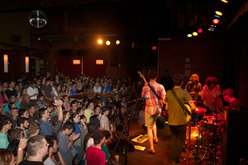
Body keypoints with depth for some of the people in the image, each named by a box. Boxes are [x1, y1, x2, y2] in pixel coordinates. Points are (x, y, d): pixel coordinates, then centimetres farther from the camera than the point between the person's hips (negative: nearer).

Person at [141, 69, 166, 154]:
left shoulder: (145, 87, -9)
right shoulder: (160, 86, -8)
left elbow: (143, 97, 3)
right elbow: (164, 99, -11)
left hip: (149, 109, -3)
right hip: (158, 109, 3)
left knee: (149, 128, 7)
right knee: (153, 122, 33)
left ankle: (152, 148, 10)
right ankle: (155, 138, 30)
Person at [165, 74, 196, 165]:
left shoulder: (168, 93, 1)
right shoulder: (184, 93, -13)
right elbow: (193, 107, -19)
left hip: (171, 121, 4)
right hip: (181, 121, -4)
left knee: (173, 139, 20)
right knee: (181, 140, 14)